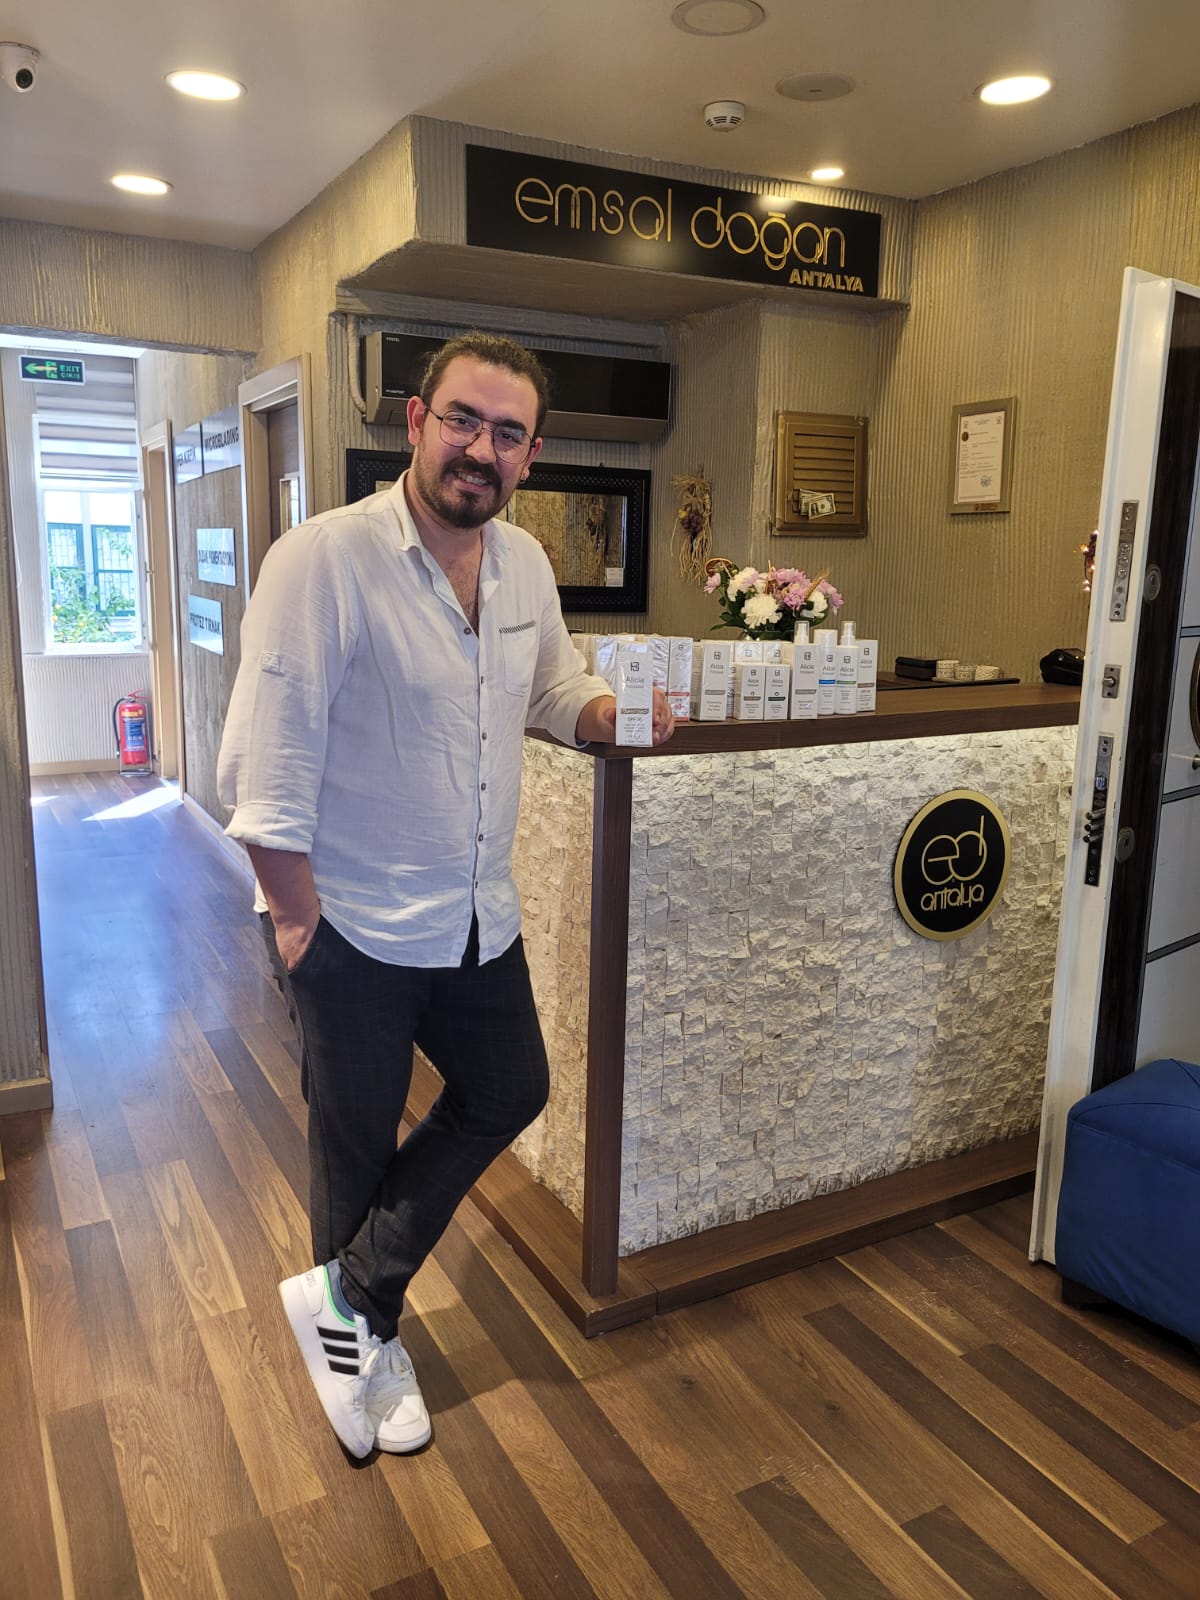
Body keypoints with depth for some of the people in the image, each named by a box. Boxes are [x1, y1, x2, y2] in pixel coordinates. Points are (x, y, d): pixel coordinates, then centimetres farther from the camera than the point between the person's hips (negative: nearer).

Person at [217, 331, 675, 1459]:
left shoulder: (525, 564, 2)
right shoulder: (325, 559, -21)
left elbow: (552, 686, 18)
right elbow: (267, 764, -21)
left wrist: (607, 712, -3)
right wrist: (296, 922, -18)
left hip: (479, 918, 7)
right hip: (353, 928, -7)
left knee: (508, 1094, 18)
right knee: (357, 1146, 13)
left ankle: (349, 1293, 32)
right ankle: (371, 1344, 39)